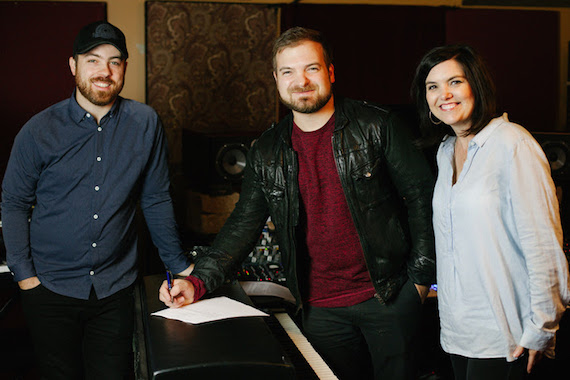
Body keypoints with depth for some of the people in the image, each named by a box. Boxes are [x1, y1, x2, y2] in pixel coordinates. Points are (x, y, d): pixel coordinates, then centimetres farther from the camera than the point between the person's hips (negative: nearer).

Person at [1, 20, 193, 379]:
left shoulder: (145, 123, -3)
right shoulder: (39, 131, -5)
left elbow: (156, 199, 5)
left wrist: (180, 265, 7)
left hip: (116, 288, 1)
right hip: (51, 290, 0)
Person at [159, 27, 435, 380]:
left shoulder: (378, 127, -7)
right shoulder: (266, 153, 2)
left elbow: (422, 197, -3)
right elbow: (243, 225, 4)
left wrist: (421, 277, -5)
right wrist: (198, 282, -10)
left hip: (388, 297, -2)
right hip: (321, 309, 3)